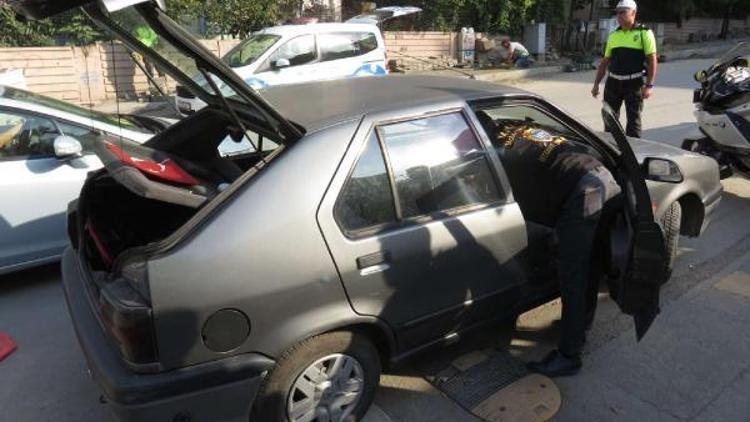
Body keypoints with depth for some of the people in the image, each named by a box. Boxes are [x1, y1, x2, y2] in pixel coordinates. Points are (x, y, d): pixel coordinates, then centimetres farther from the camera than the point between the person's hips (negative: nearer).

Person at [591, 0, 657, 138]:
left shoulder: (644, 33, -4)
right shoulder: (613, 36, 11)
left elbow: (652, 60, -7)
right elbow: (605, 62, 15)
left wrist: (649, 85, -14)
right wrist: (596, 84, 9)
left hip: (634, 83, -5)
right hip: (613, 82, 5)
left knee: (633, 120, 1)